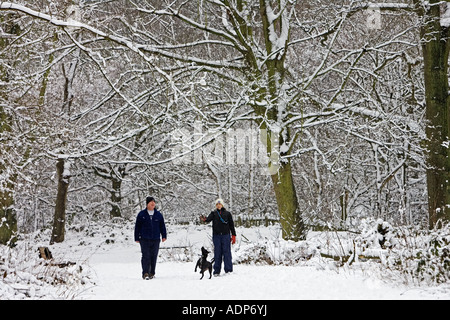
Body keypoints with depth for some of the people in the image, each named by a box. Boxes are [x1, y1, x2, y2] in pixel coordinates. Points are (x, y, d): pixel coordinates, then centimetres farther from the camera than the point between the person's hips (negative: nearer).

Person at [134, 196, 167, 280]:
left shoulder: (158, 214, 10)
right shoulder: (141, 214, 3)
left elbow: (162, 226, 14)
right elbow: (137, 227, 6)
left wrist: (164, 236, 5)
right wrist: (137, 238, 3)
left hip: (155, 239, 3)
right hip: (144, 239, -3)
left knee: (154, 257, 6)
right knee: (146, 256, -11)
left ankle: (151, 273, 16)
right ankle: (145, 273, -12)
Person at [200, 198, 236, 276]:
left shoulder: (227, 214, 8)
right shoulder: (214, 213, 9)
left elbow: (231, 225, 10)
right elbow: (208, 219, -10)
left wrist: (233, 235, 6)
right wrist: (204, 219, -33)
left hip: (225, 235, -1)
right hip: (216, 235, 1)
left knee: (226, 252, -3)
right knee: (217, 253, 2)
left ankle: (228, 270, 1)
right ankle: (217, 271, 6)